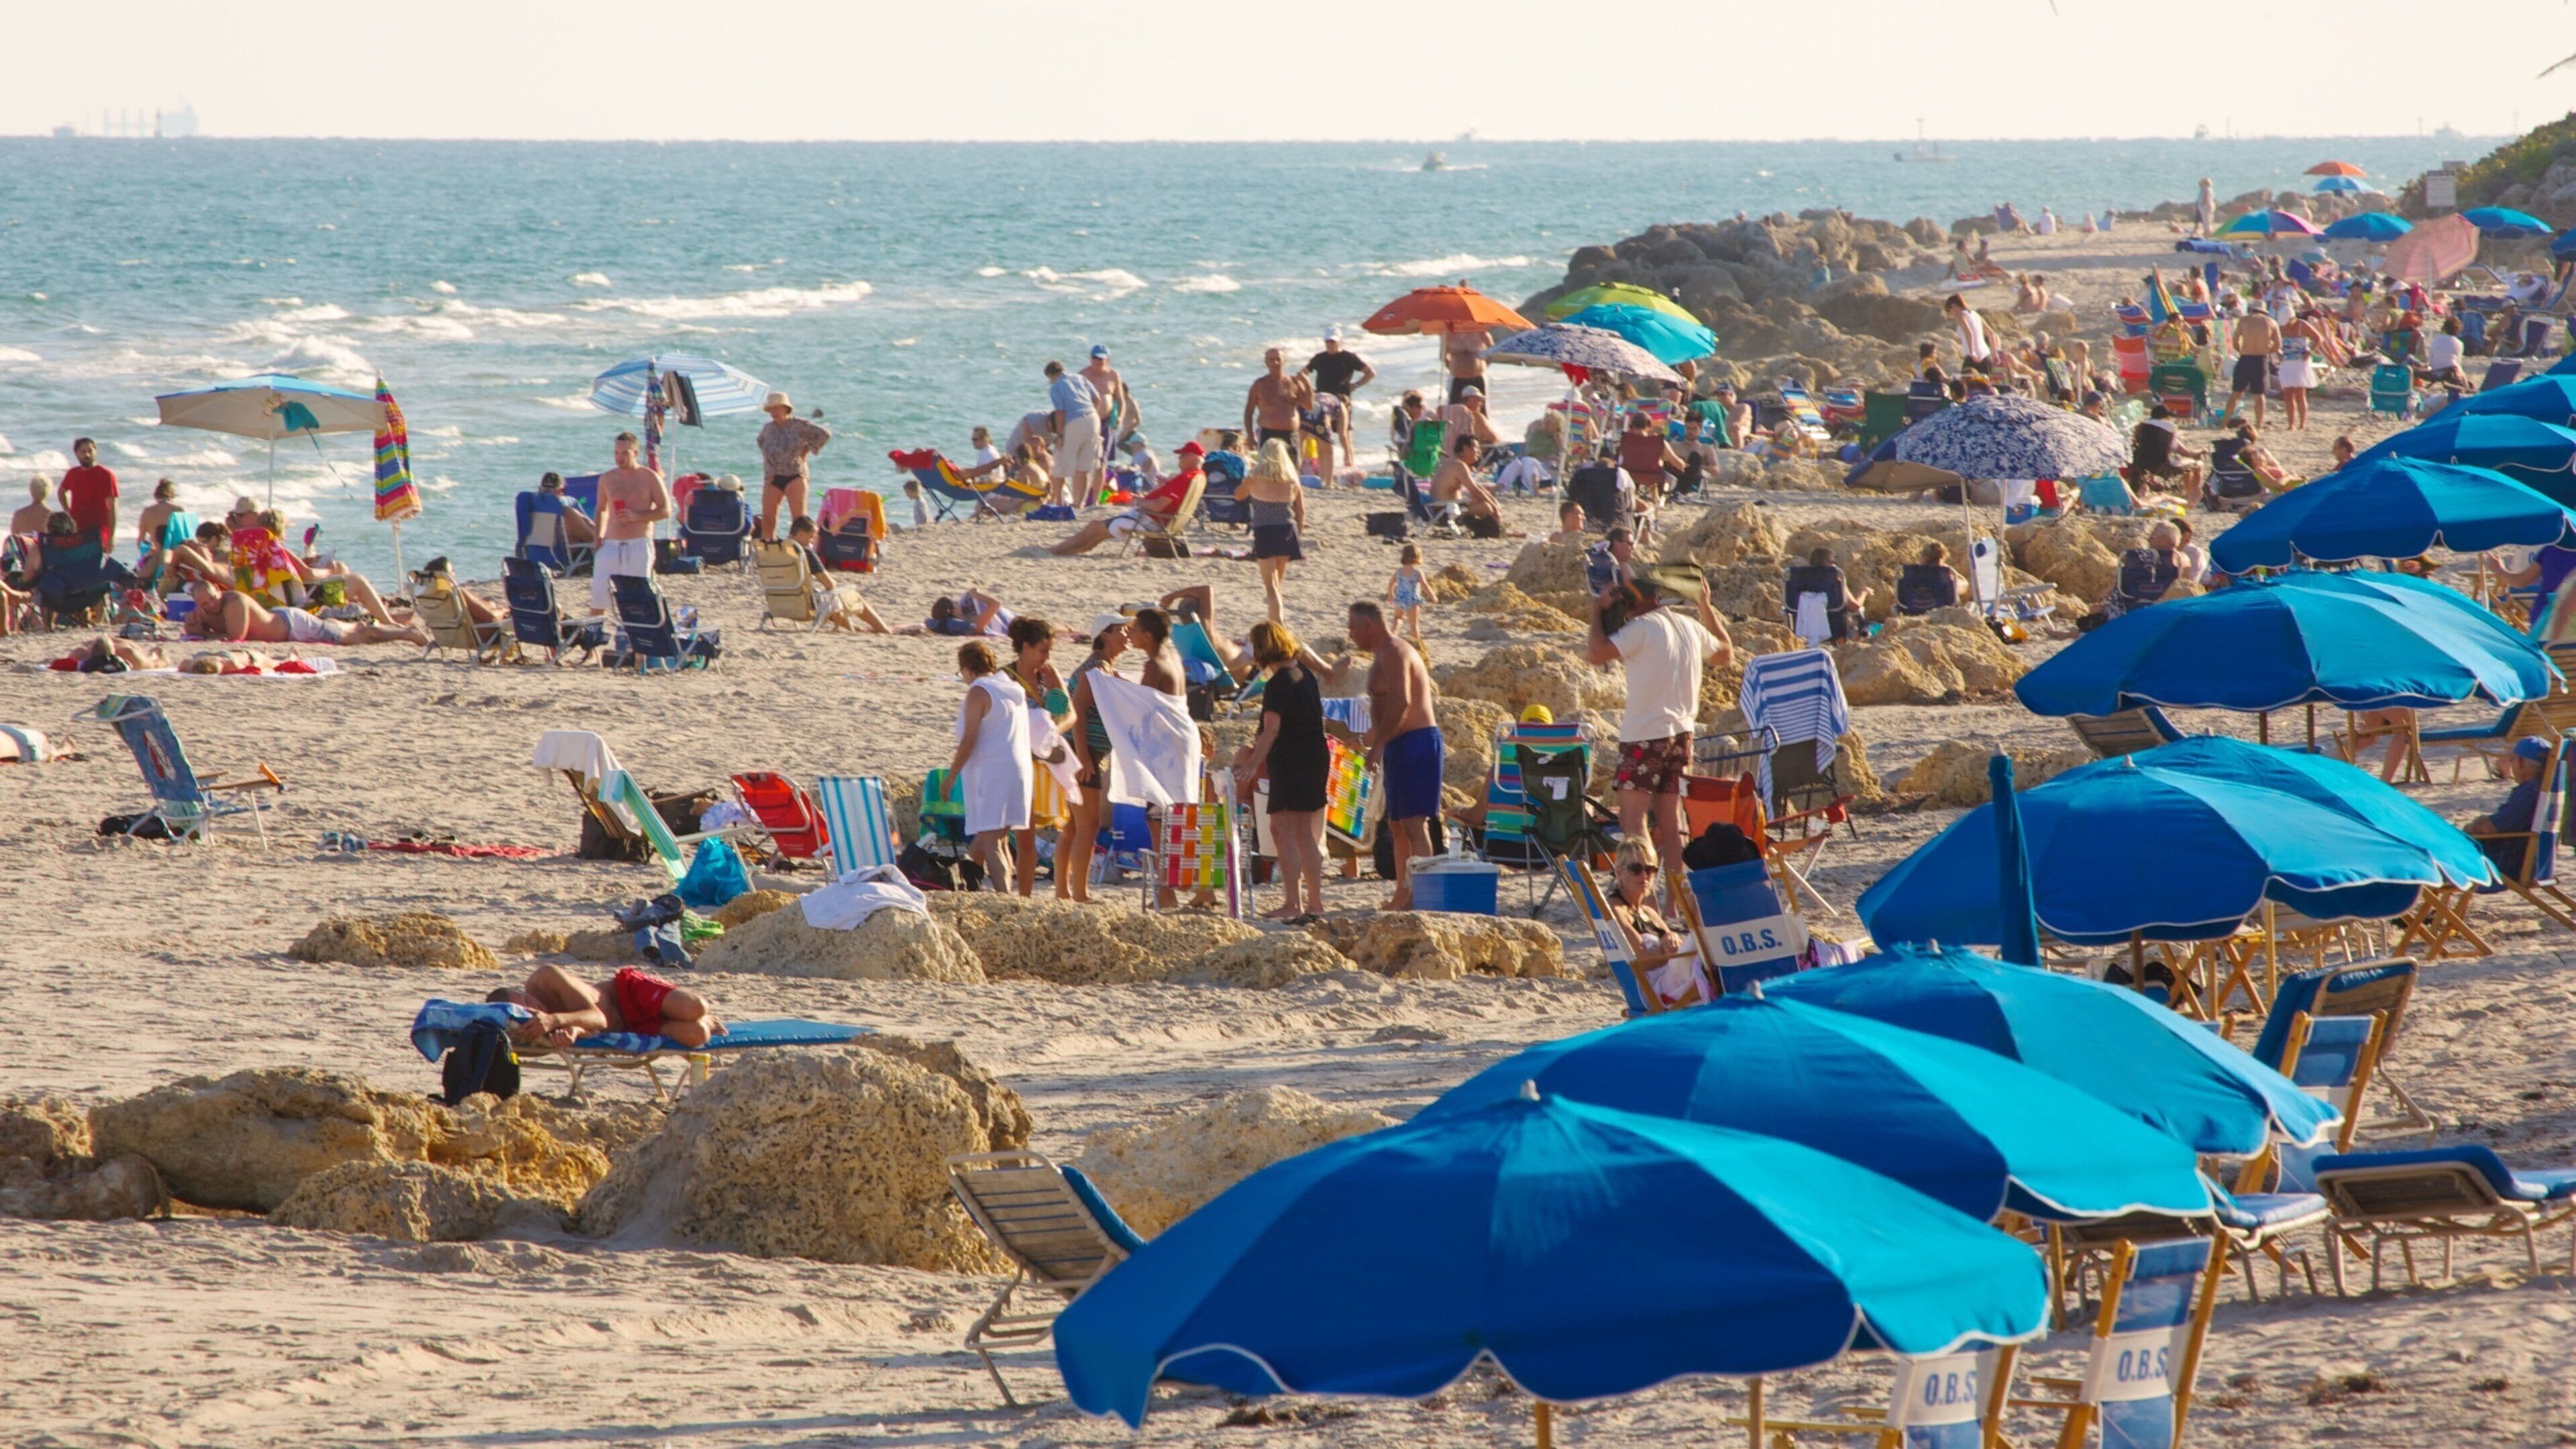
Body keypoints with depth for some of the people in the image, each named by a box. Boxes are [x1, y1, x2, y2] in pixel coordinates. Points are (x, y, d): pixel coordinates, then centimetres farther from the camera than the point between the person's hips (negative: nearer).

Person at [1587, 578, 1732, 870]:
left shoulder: (1643, 627, -13)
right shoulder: (1690, 626, 10)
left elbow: (1596, 653, -20)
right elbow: (1725, 652, 29)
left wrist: (1597, 610, -7)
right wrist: (1707, 609, 38)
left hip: (1645, 736, -7)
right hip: (1681, 733, 8)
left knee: (1633, 819, -8)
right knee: (1670, 821, 11)